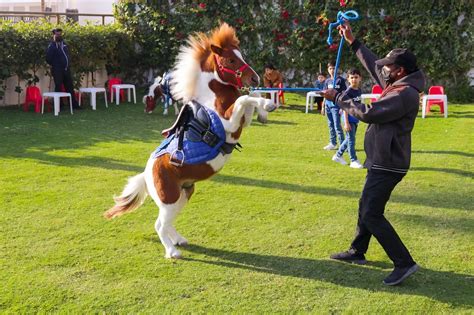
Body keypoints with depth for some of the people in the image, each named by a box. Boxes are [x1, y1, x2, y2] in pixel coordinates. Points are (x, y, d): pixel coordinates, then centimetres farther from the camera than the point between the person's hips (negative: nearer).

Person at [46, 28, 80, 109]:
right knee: (58, 88, -1)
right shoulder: (52, 46, -8)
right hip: (57, 70, -6)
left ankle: (74, 104, 18)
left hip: (66, 69, 6)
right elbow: (48, 58, -12)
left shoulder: (64, 44, 12)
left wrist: (68, 64, 12)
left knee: (70, 87, 11)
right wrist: (55, 65, -1)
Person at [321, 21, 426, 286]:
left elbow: (369, 113, -24)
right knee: (366, 206, 19)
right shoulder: (397, 85, 7)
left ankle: (404, 263, -6)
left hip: (388, 165, -10)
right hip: (382, 162, 10)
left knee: (372, 214, -11)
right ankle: (357, 252, 34)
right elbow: (373, 65, 20)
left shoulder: (404, 95, -22)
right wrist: (352, 41, 19)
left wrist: (338, 98, -14)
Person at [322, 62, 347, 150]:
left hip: (336, 105, -6)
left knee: (337, 125, -9)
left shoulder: (340, 80, -4)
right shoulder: (327, 81, 11)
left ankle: (342, 144, -4)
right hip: (328, 105, 6)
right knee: (330, 125, 12)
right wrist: (323, 107, 14)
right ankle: (332, 143, 22)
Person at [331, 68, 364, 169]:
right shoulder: (348, 92, -16)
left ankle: (338, 156, 28)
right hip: (349, 119, -8)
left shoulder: (359, 90, 6)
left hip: (355, 119, 8)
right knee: (351, 140, -2)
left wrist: (358, 118, 18)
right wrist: (346, 122, -20)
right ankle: (354, 161, 5)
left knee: (349, 139, 15)